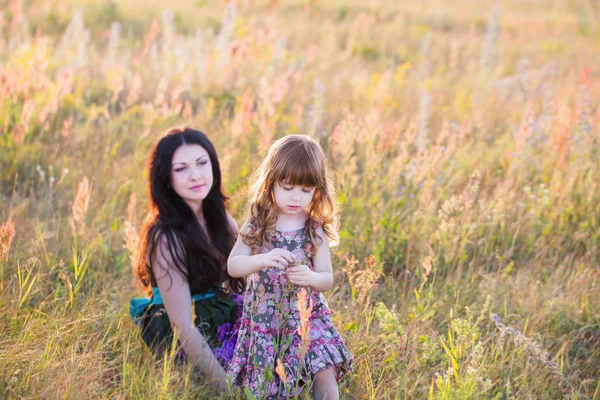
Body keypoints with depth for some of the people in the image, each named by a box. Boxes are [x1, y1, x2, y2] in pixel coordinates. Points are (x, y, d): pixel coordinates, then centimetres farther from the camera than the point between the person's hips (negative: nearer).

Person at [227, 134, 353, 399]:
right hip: (264, 318, 1)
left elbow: (327, 279, -2)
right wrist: (263, 260, -29)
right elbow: (233, 266, -10)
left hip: (307, 318, 0)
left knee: (324, 376, -15)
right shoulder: (257, 225, -3)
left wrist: (310, 278, -26)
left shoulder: (316, 231, -4)